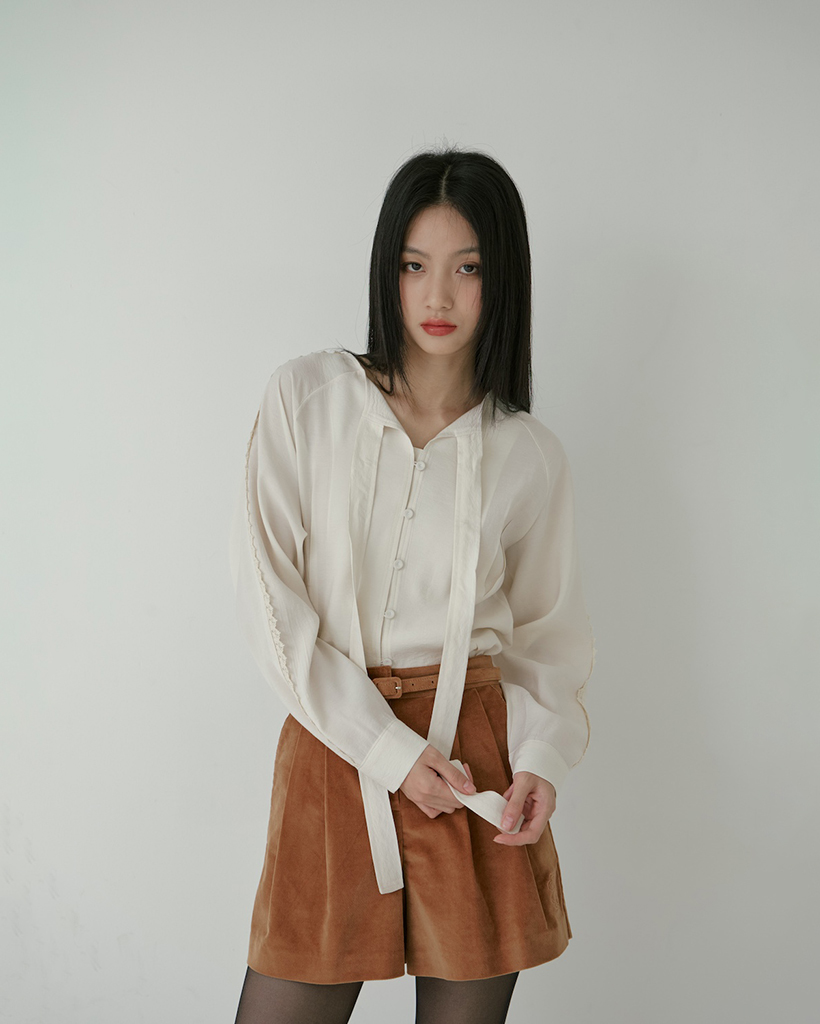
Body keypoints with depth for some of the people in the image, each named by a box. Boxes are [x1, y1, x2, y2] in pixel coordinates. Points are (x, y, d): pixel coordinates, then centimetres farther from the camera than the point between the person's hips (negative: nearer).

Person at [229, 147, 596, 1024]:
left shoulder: (530, 455, 3)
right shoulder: (306, 396, -1)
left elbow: (548, 631, 11)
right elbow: (267, 597, -6)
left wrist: (541, 756, -8)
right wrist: (385, 747, -12)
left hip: (478, 755, 1)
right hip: (334, 741, -1)